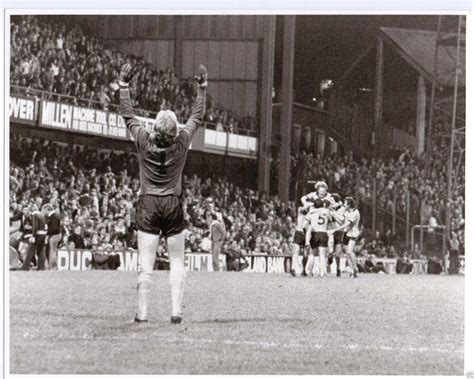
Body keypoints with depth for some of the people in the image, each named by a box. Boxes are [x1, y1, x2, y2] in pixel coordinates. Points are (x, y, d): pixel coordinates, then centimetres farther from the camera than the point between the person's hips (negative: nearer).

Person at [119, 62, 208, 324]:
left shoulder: (144, 141, -8)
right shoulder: (182, 142, -6)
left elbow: (127, 115, 5)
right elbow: (197, 117, 8)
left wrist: (124, 85, 12)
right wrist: (202, 88, 17)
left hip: (148, 204, 0)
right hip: (173, 204, 0)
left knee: (145, 263, -2)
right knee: (177, 261, 7)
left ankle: (142, 312, -4)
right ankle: (176, 311, 1)